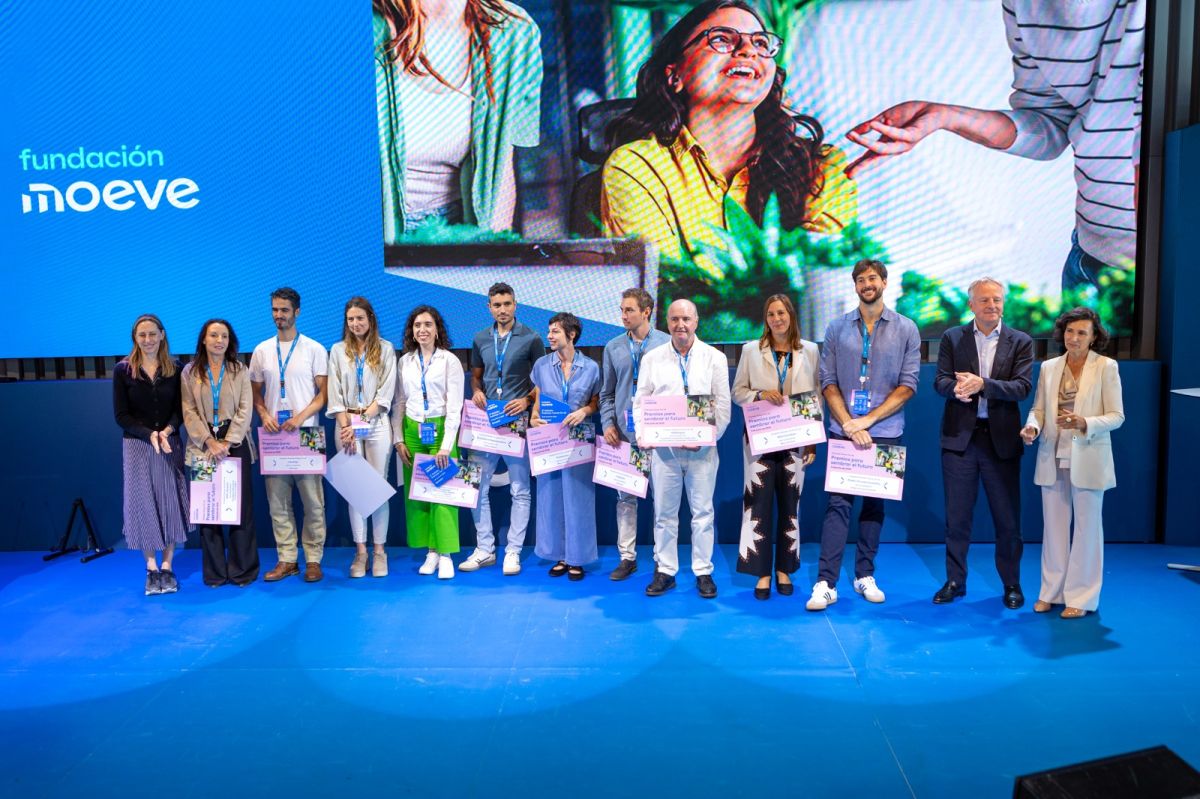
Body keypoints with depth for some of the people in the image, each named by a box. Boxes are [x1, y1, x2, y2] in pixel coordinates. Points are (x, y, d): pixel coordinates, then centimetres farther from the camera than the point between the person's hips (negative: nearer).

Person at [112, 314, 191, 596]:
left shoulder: (175, 369, 2)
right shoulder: (123, 370, -2)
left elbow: (180, 410, 1)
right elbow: (120, 414, -4)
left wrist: (167, 431, -19)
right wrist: (150, 435, -18)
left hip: (170, 445, 1)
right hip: (136, 446, -1)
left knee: (170, 503, 3)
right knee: (143, 504, 2)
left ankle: (167, 567, 13)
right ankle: (151, 569, 12)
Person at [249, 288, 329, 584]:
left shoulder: (314, 349, 2)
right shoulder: (261, 351, 12)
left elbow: (323, 393, -1)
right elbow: (256, 393, 14)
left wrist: (300, 417, -15)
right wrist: (264, 415, -6)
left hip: (306, 433, -3)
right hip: (273, 434, 3)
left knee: (313, 500, -2)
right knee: (277, 501, 5)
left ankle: (313, 559, 7)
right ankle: (287, 560, 14)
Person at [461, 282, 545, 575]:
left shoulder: (531, 339, -1)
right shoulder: (480, 339, 10)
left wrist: (527, 399, -13)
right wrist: (476, 392, -1)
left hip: (517, 420, -4)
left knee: (520, 490, 2)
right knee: (478, 487, 6)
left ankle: (513, 552, 12)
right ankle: (484, 549, 17)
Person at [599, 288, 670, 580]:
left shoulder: (667, 344, -1)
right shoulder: (613, 347, 8)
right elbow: (607, 393, 12)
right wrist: (608, 424, 1)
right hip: (623, 433, 3)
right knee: (625, 496, 8)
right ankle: (627, 556, 18)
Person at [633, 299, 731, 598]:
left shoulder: (715, 358, 5)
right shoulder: (652, 359, 8)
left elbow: (723, 405, 1)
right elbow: (641, 402, 8)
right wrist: (642, 434, -8)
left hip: (701, 448, -1)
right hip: (663, 447, 1)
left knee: (703, 511, 3)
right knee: (664, 512, 6)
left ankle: (703, 572, 14)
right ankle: (665, 571, 17)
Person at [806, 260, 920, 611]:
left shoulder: (906, 329, 4)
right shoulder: (837, 328, 6)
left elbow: (908, 385, -2)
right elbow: (828, 382, 2)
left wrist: (867, 420, -10)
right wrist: (849, 425, -10)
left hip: (884, 433, 1)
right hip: (843, 431, 0)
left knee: (874, 504, 9)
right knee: (838, 504, -5)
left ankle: (865, 576, 21)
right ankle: (825, 584, -6)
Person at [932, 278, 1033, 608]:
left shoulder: (1021, 342, 3)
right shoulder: (952, 338, 5)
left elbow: (1022, 387, -9)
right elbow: (940, 381, -4)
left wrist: (982, 384, -24)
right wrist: (957, 389, -26)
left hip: (1001, 439, 0)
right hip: (960, 437, 1)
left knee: (1008, 518, 7)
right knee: (957, 515, 8)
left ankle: (1011, 584, 22)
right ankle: (955, 581, 20)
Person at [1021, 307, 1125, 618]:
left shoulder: (1106, 367, -4)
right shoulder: (1049, 367, 7)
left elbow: (1116, 416, -7)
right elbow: (1038, 408, 7)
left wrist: (1083, 423, -24)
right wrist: (1032, 426, -14)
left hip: (1087, 460, -3)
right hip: (1052, 459, 4)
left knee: (1086, 527, 6)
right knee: (1054, 525, 11)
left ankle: (1081, 596, 16)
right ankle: (1051, 591, 22)